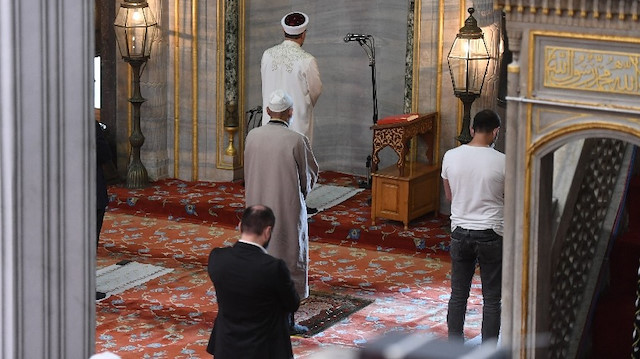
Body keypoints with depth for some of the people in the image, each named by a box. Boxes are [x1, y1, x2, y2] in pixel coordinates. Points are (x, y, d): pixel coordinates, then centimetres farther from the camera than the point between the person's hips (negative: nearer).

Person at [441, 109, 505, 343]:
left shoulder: (450, 157, -4)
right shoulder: (501, 161, -14)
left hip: (460, 232, 3)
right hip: (490, 235, -3)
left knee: (458, 295, 14)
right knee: (492, 299, 7)